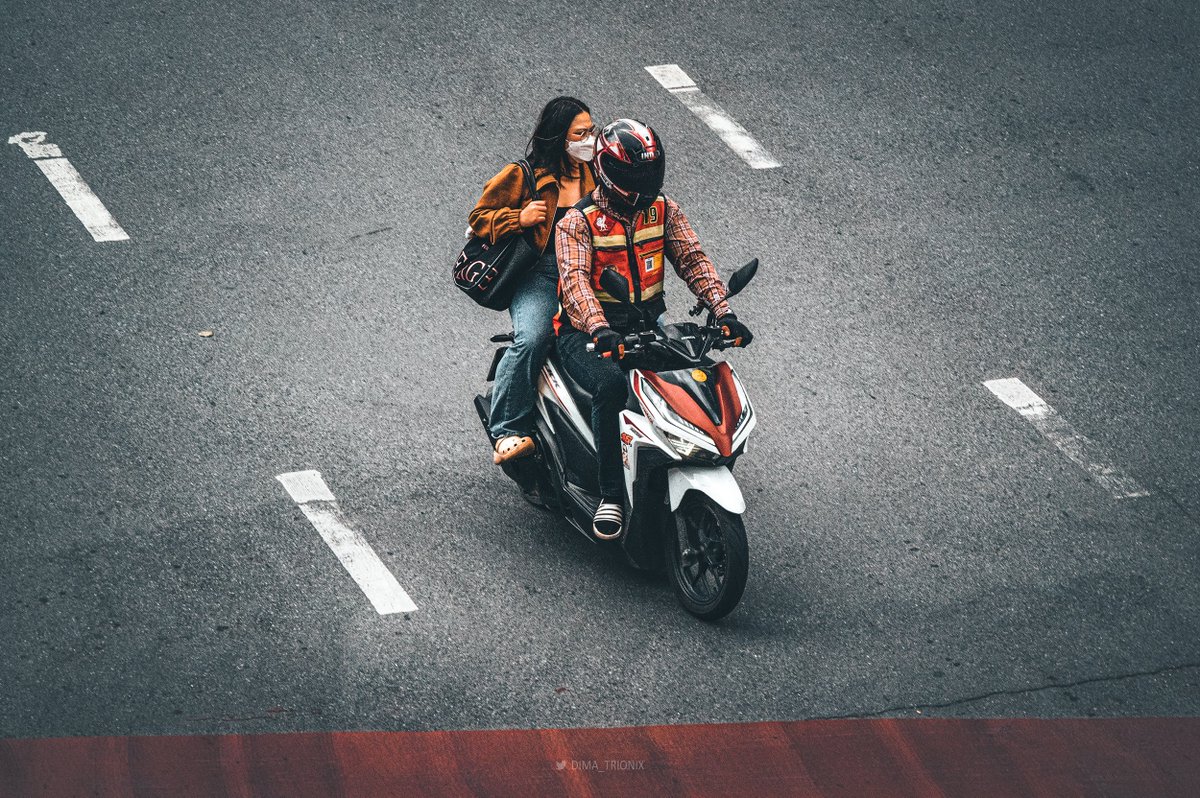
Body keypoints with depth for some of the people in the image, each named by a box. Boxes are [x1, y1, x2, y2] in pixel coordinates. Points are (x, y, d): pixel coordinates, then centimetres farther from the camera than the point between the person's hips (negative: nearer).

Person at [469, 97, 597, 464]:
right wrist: (519, 218, -9)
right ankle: (507, 433, -26)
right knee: (532, 340, -32)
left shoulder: (597, 174, 17)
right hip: (539, 277, -3)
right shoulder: (523, 175, 5)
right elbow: (479, 218, 8)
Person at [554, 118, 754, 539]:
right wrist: (600, 330, -42)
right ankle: (611, 495, -28)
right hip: (587, 334, -4)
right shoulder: (578, 221, -9)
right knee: (611, 384, -36)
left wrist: (723, 313, -19)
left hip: (648, 326, 5)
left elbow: (693, 260, -2)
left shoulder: (664, 211, 6)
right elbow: (575, 279, -24)